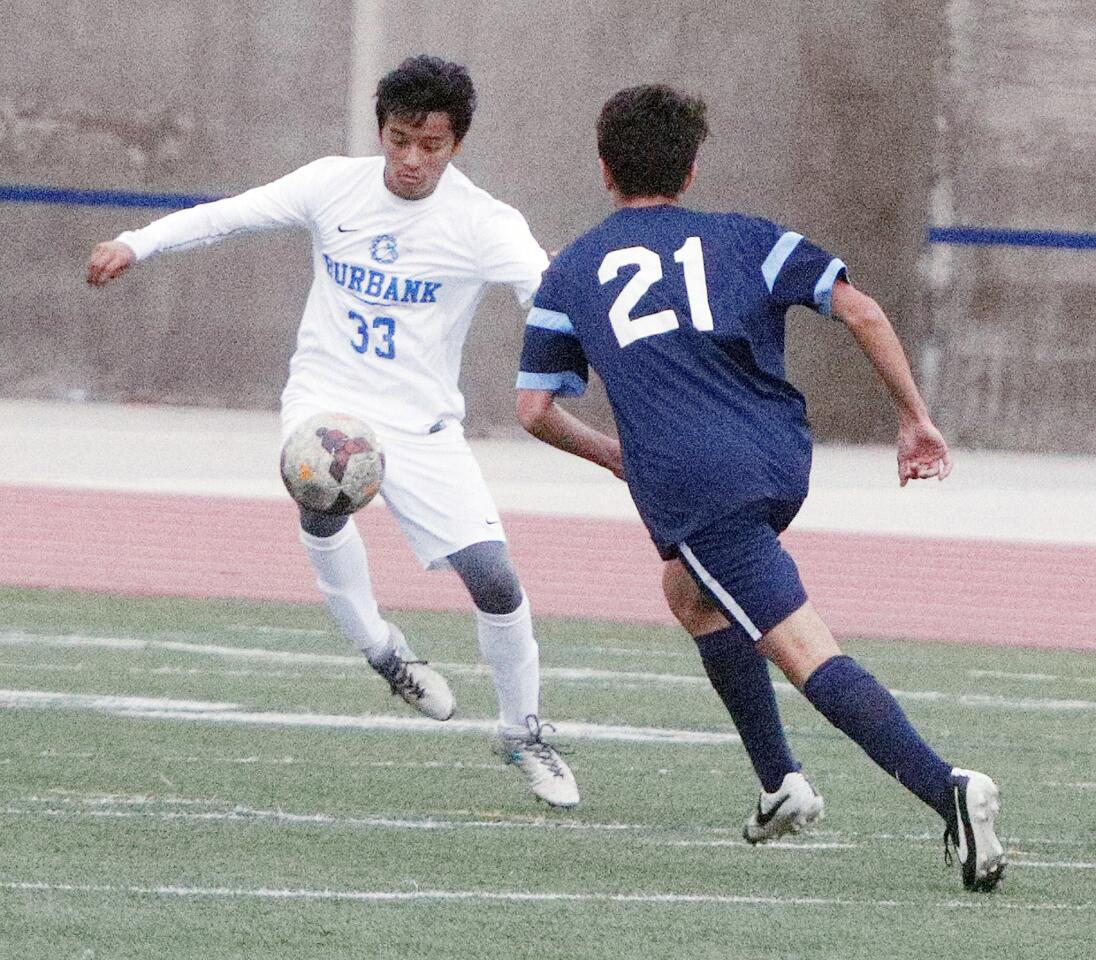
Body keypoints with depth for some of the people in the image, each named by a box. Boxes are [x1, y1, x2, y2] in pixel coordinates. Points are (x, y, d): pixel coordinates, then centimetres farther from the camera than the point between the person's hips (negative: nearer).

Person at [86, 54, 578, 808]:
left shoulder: (480, 223, -12)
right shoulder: (335, 187, -3)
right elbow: (230, 215, 7)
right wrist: (136, 245, 0)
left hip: (421, 420, -1)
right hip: (328, 396, 1)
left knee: (492, 574, -10)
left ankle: (524, 733, 14)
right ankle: (377, 646, -12)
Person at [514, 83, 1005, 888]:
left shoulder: (570, 274, 16)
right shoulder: (742, 239, 17)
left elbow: (535, 410, 17)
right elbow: (861, 311, 5)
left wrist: (616, 456, 34)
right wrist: (915, 419, 13)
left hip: (689, 483, -4)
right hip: (782, 459, 4)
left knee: (809, 652, -13)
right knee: (690, 591, 32)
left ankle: (945, 787, -32)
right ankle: (781, 784, 24)